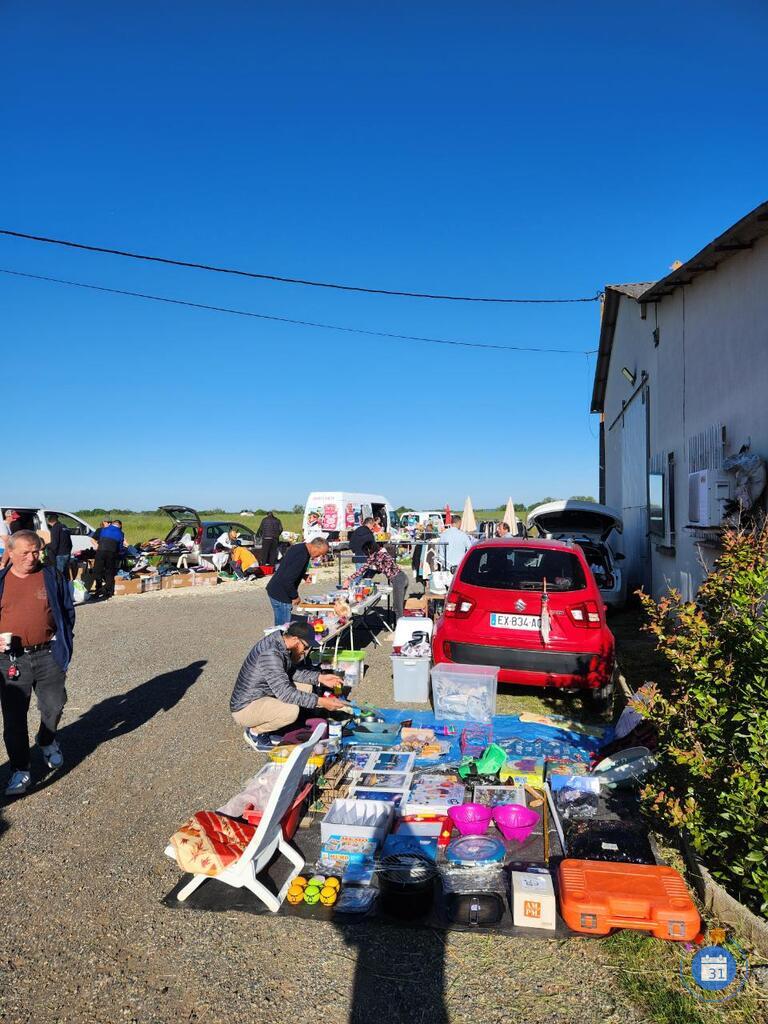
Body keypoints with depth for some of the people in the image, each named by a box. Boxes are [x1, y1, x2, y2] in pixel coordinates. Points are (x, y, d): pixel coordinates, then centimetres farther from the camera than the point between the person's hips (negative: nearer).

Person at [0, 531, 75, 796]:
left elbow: (68, 611, 8)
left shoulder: (52, 577, 2)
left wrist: (62, 642, 2)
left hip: (48, 655, 0)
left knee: (54, 706, 10)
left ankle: (47, 741, 41)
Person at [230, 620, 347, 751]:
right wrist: (321, 702, -32)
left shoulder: (280, 639, -2)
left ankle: (263, 725, 11)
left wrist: (320, 678, 0)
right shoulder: (270, 653, -30)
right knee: (291, 710, -31)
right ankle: (255, 731, -2)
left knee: (306, 687, 5)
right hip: (244, 708, -10)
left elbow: (292, 672, 11)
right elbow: (285, 693, -33)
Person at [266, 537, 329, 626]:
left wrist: (304, 576, 9)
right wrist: (295, 596, -14)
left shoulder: (297, 547, 6)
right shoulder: (302, 556, -25)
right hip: (280, 595, -10)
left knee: (279, 625, 17)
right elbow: (287, 580, -28)